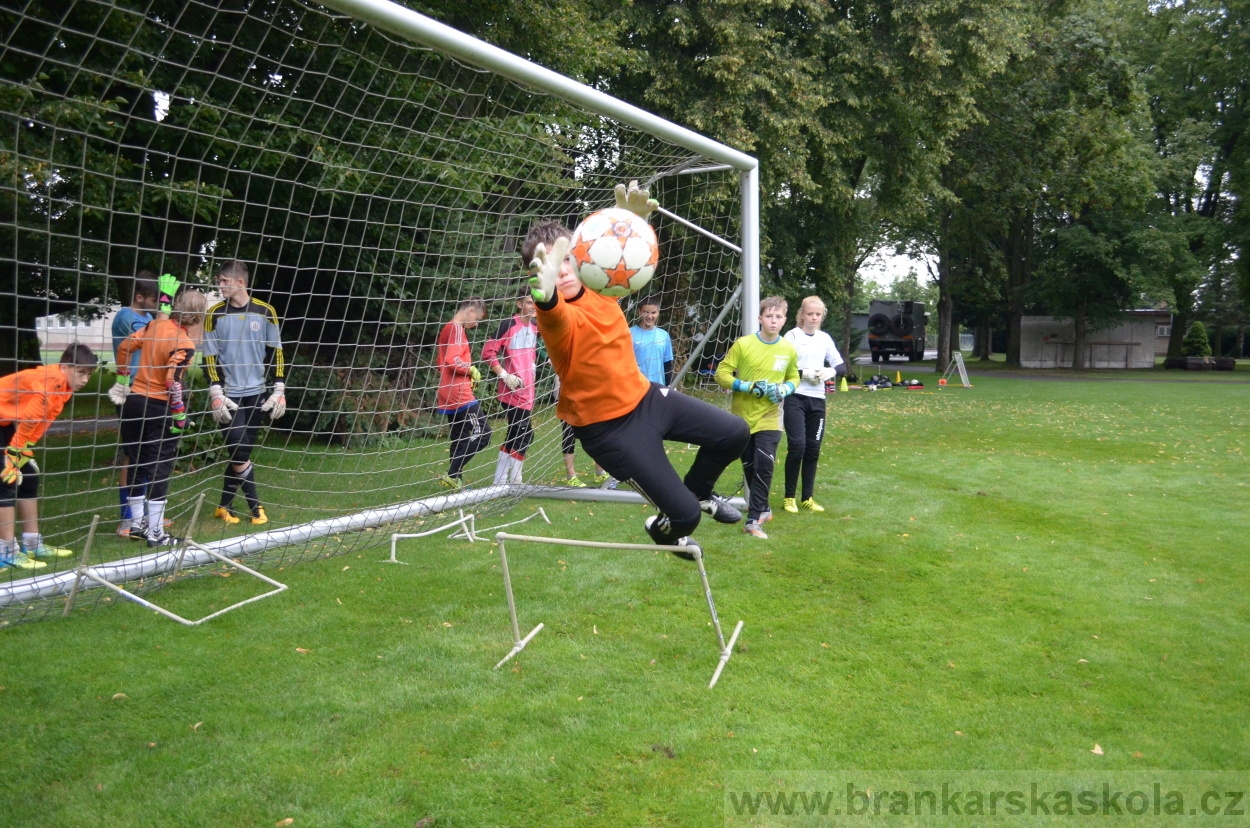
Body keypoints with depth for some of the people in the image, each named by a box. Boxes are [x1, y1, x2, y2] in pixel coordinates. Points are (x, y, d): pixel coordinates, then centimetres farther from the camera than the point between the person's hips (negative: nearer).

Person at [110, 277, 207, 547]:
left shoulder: (157, 325, 2)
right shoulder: (185, 344, -17)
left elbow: (125, 347, 10)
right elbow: (173, 382, -24)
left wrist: (122, 380, 23)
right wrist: (180, 415, -14)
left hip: (134, 401, 7)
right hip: (159, 408, -7)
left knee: (138, 464, 16)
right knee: (160, 469, 1)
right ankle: (155, 533, 6)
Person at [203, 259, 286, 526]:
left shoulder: (265, 312, 1)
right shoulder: (215, 314, -1)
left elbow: (275, 352, 5)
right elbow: (210, 357, -2)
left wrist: (279, 389, -1)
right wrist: (216, 394, -11)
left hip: (256, 394, 2)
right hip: (229, 395, -2)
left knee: (241, 452, 7)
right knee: (239, 451, -10)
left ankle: (224, 506, 19)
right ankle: (255, 506, 4)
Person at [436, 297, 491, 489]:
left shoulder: (448, 329, 19)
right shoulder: (456, 329, -12)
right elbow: (453, 360, -24)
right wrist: (472, 369, -8)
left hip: (449, 396, 10)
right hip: (459, 395, -10)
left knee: (460, 439, 13)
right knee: (483, 434, -9)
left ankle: (456, 480, 15)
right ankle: (452, 476, -10)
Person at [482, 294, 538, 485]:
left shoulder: (535, 327, 11)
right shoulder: (509, 325, -14)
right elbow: (488, 352, -16)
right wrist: (504, 375, -19)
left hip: (526, 390, 8)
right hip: (512, 391, -8)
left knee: (515, 435, 12)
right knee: (524, 435, -9)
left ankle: (500, 482, 20)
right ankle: (514, 481, 2)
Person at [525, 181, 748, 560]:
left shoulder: (599, 284, -7)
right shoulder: (556, 317, -28)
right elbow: (553, 309, -51)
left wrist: (630, 217, -33)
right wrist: (545, 290, -77)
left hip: (646, 396, 7)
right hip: (609, 428, -7)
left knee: (734, 433, 9)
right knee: (685, 514, -7)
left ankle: (699, 490, 39)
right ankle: (665, 530, 33)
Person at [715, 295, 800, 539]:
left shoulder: (789, 350, -3)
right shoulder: (743, 344, -11)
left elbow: (793, 377, 14)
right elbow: (721, 374, -9)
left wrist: (784, 389, -8)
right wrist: (748, 387, -20)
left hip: (769, 417, 0)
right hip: (742, 415, 0)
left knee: (764, 465, -14)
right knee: (749, 466, 11)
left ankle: (754, 519, -7)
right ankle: (762, 508, 32)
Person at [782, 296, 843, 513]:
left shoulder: (825, 338, 11)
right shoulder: (792, 336, -4)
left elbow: (840, 364, 13)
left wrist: (830, 371, -8)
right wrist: (803, 373, -20)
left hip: (817, 399, 5)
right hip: (795, 398, -5)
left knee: (813, 449, 7)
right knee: (797, 445, -12)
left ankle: (808, 497, 18)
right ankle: (789, 497, 2)